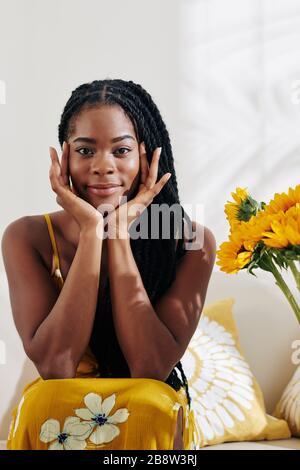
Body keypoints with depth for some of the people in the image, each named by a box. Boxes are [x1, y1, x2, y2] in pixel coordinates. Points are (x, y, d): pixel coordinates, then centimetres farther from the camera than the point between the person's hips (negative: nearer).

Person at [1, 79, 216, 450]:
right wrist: (92, 230, -22)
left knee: (150, 403, -32)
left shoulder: (192, 242, -9)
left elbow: (152, 368, -19)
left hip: (153, 420, 0)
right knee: (43, 401, -32)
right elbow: (54, 366, -19)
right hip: (51, 416, 1)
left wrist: (120, 232, -21)